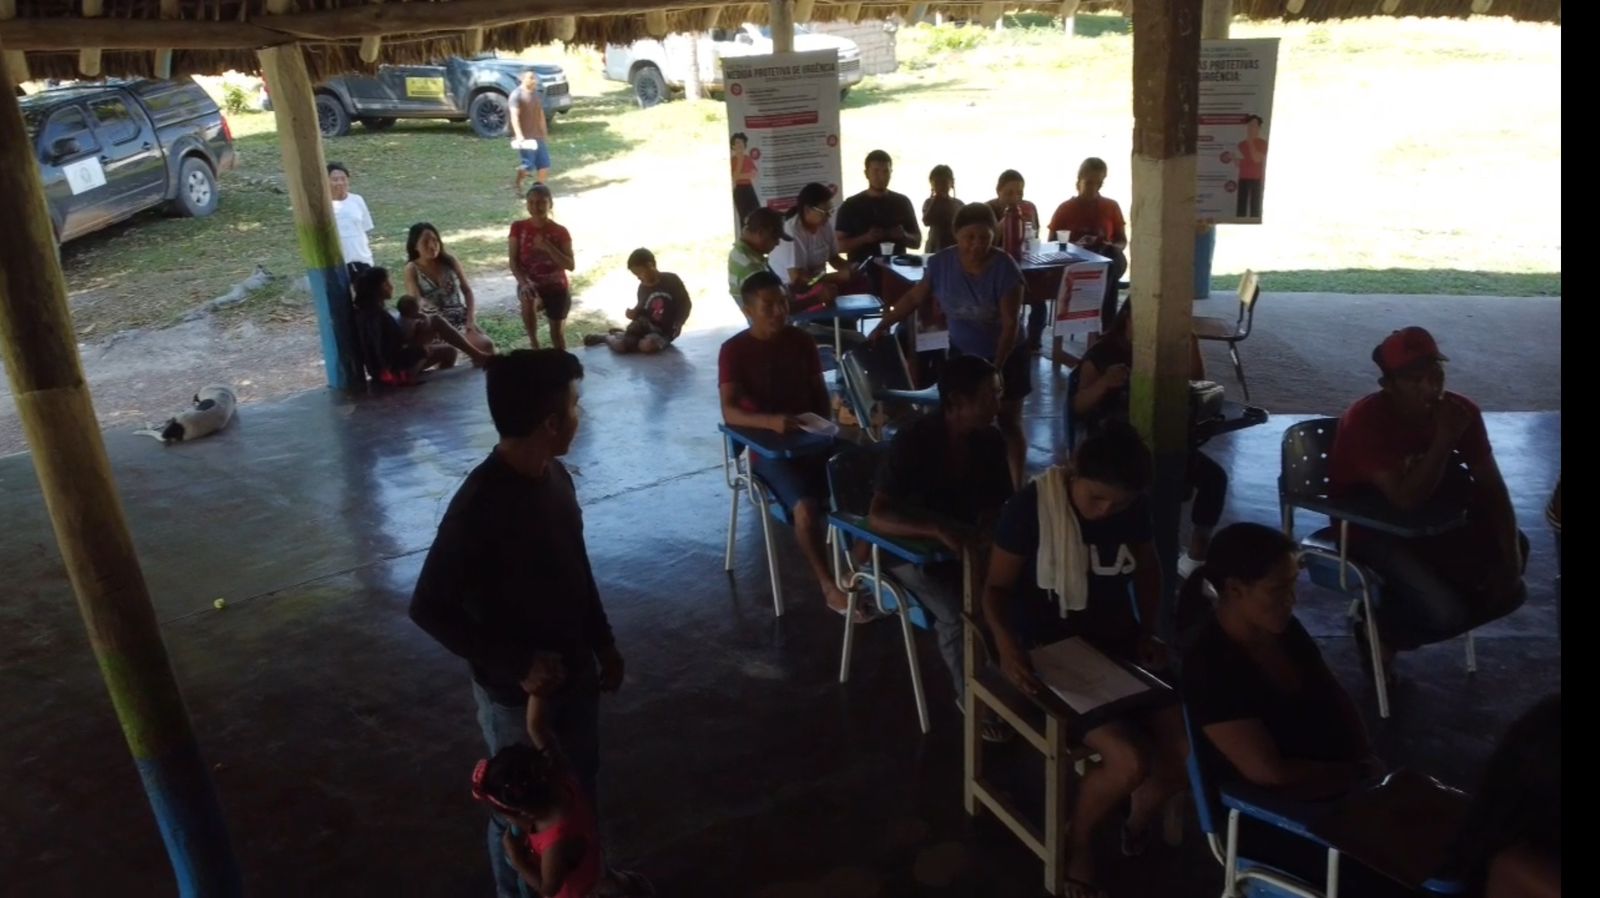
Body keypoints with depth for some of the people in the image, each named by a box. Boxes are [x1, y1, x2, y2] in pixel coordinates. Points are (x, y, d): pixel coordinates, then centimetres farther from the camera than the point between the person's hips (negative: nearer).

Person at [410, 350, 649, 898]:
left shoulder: (554, 476, -4)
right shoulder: (479, 506, -29)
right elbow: (429, 608, -24)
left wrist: (603, 644, 13)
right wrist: (515, 665, -25)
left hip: (573, 668, 8)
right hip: (515, 690, -7)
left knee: (580, 783, 27)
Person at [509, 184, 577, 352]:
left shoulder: (560, 232, -8)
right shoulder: (518, 227, -6)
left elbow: (570, 265, -14)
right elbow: (513, 262, -9)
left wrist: (547, 247, -26)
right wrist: (524, 282, -27)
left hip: (557, 287, 1)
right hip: (531, 285, -1)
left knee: (558, 334, 4)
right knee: (528, 301, -36)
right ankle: (534, 343, -15)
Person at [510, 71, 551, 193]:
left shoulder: (536, 94, 15)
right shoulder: (517, 94, -9)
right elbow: (514, 116, -18)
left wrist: (545, 135, 20)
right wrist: (519, 136, -29)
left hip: (538, 136, 7)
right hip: (525, 137, -7)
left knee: (544, 165, 3)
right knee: (527, 165, -6)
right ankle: (517, 182, 20)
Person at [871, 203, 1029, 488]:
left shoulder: (1004, 268, -24)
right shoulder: (941, 263, -14)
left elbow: (1010, 324, -23)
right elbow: (914, 297, 0)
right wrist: (883, 325, -8)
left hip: (1005, 357, -3)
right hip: (962, 355, 3)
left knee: (1008, 425, 9)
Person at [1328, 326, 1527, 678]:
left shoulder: (1460, 411, -10)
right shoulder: (1366, 419, -27)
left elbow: (1492, 486, -6)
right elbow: (1406, 499, -34)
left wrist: (1510, 557, -15)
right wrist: (1444, 440, -35)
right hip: (1368, 525, -7)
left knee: (1507, 590, -3)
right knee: (1443, 613, -25)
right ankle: (1380, 629, 10)